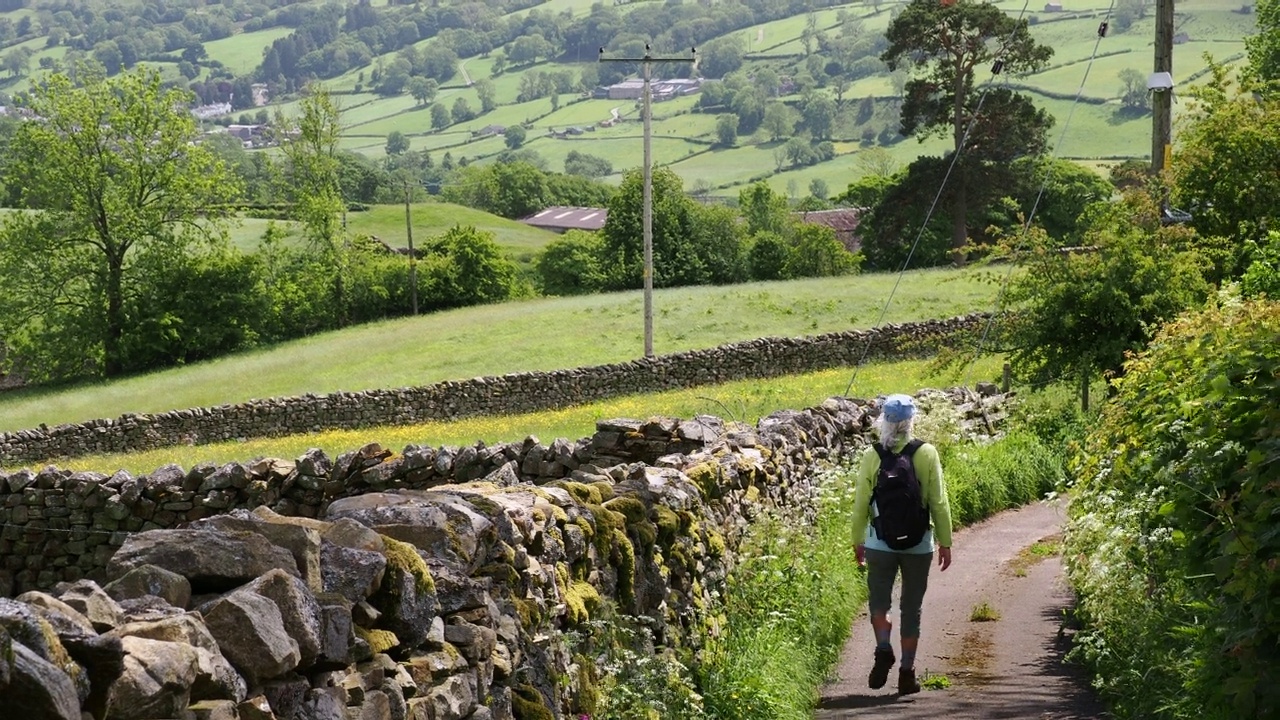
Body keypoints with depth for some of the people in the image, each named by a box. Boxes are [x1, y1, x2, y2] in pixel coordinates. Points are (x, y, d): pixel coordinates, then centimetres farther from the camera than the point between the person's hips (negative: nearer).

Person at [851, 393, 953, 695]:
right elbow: (939, 502, -4)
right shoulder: (927, 454, -6)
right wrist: (945, 542, 6)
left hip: (881, 543, 0)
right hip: (919, 544, 0)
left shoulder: (872, 456, -5)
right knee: (911, 608, 11)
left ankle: (884, 648, -9)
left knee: (878, 600, 15)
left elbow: (861, 503, -1)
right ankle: (907, 671, 12)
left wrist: (858, 541, 11)